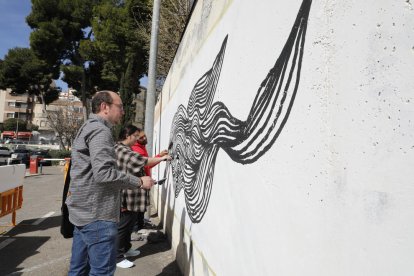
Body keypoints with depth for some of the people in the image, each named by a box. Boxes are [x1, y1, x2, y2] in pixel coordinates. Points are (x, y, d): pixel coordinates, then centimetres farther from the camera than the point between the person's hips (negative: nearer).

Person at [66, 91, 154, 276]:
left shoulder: (87, 128, 18)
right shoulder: (100, 130, -15)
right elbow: (104, 173, -26)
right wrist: (139, 182, -17)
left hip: (84, 211, 10)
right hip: (97, 214, -10)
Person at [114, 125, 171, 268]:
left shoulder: (126, 150, 18)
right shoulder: (121, 150, -18)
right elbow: (141, 161, -26)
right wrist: (162, 158, -20)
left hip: (132, 195, 11)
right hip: (126, 196, -10)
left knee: (129, 223, 20)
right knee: (123, 225, 0)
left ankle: (126, 248, 35)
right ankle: (118, 257, 12)